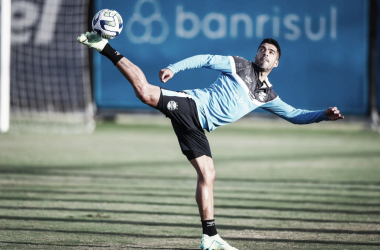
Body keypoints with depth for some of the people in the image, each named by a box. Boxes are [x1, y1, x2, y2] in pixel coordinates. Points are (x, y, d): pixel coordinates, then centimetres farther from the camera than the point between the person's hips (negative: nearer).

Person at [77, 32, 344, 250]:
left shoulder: (267, 95, 18)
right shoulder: (239, 65, 4)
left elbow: (294, 115, 22)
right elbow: (204, 59, 2)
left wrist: (324, 115, 9)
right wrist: (174, 68, -10)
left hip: (197, 127, 5)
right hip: (190, 105, -5)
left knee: (208, 174, -1)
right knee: (145, 91, -30)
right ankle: (106, 48, -21)